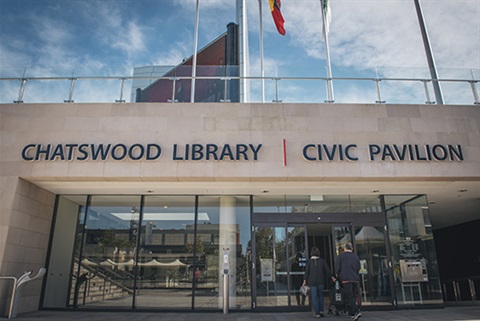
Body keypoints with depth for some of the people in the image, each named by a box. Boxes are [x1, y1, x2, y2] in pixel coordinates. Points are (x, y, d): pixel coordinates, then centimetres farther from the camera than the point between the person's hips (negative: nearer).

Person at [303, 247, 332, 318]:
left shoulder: (309, 261, -6)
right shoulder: (322, 261, -1)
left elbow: (306, 271, -9)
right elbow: (327, 270, 3)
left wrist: (305, 280, -3)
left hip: (312, 282, -2)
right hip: (321, 281, 2)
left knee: (314, 297, 4)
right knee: (320, 295, 19)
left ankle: (317, 313, 2)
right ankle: (321, 311, 13)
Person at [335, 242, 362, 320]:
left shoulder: (340, 256, 1)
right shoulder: (356, 257, 11)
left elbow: (338, 268, -3)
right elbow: (358, 268, 11)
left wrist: (338, 275, 17)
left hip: (346, 279, -4)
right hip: (355, 279, 4)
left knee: (349, 297, -5)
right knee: (353, 296, 13)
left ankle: (356, 312, -20)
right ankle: (351, 313, 16)